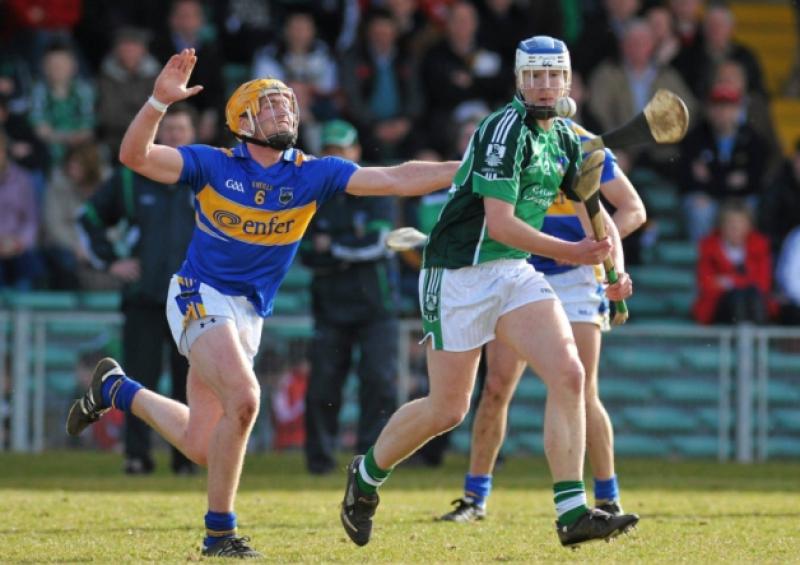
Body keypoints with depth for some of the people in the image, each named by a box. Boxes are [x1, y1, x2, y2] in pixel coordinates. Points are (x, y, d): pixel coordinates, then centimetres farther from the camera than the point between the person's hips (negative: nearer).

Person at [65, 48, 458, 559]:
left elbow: (396, 179, -5)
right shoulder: (214, 166, -6)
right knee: (243, 398, -27)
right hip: (202, 297, -5)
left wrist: (470, 168, -15)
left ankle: (116, 389, 35)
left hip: (249, 316, 5)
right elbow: (135, 156, -16)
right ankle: (220, 532, -13)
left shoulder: (312, 175, 1)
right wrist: (160, 100, -31)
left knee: (200, 445, 7)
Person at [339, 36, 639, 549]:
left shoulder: (565, 140, 9)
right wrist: (569, 253, -25)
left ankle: (573, 515, -14)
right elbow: (498, 223, -23)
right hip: (459, 275, -7)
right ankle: (367, 474, 27)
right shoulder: (506, 129, -17)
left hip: (514, 274, 7)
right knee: (448, 410, 1)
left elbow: (594, 211, 16)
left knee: (569, 374, -12)